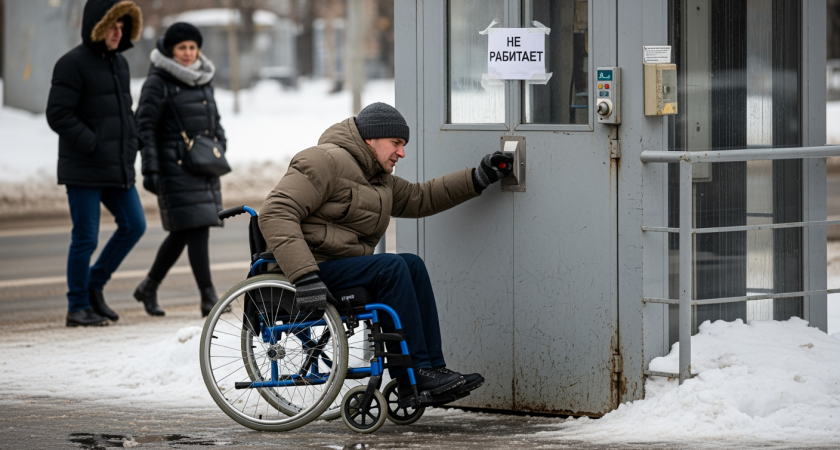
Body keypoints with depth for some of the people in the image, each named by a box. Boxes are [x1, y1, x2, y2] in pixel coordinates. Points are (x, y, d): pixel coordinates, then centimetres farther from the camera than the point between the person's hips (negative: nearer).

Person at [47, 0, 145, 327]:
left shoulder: (119, 63, 13)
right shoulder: (73, 64, -12)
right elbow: (58, 115, -17)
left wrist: (131, 144, 8)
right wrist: (93, 145, -19)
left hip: (118, 167, 8)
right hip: (84, 170, -8)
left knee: (133, 226, 7)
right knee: (85, 239, -4)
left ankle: (95, 285, 22)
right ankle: (78, 307, 8)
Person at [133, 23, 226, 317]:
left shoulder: (203, 79, 15)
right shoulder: (159, 82, -6)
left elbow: (214, 122, 22)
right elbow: (145, 126, -10)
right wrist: (150, 169, -17)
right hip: (176, 168, -7)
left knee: (182, 233, 9)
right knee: (196, 229, -11)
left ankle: (149, 288, 24)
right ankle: (208, 298, -10)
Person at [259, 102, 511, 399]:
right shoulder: (325, 161, -13)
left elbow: (418, 198, 28)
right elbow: (276, 214, -23)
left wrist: (477, 179, 18)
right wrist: (304, 275, -34)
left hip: (345, 267, 10)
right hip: (311, 268, -10)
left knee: (412, 265, -4)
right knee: (390, 268, -23)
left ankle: (431, 368, -8)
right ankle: (413, 372, -20)